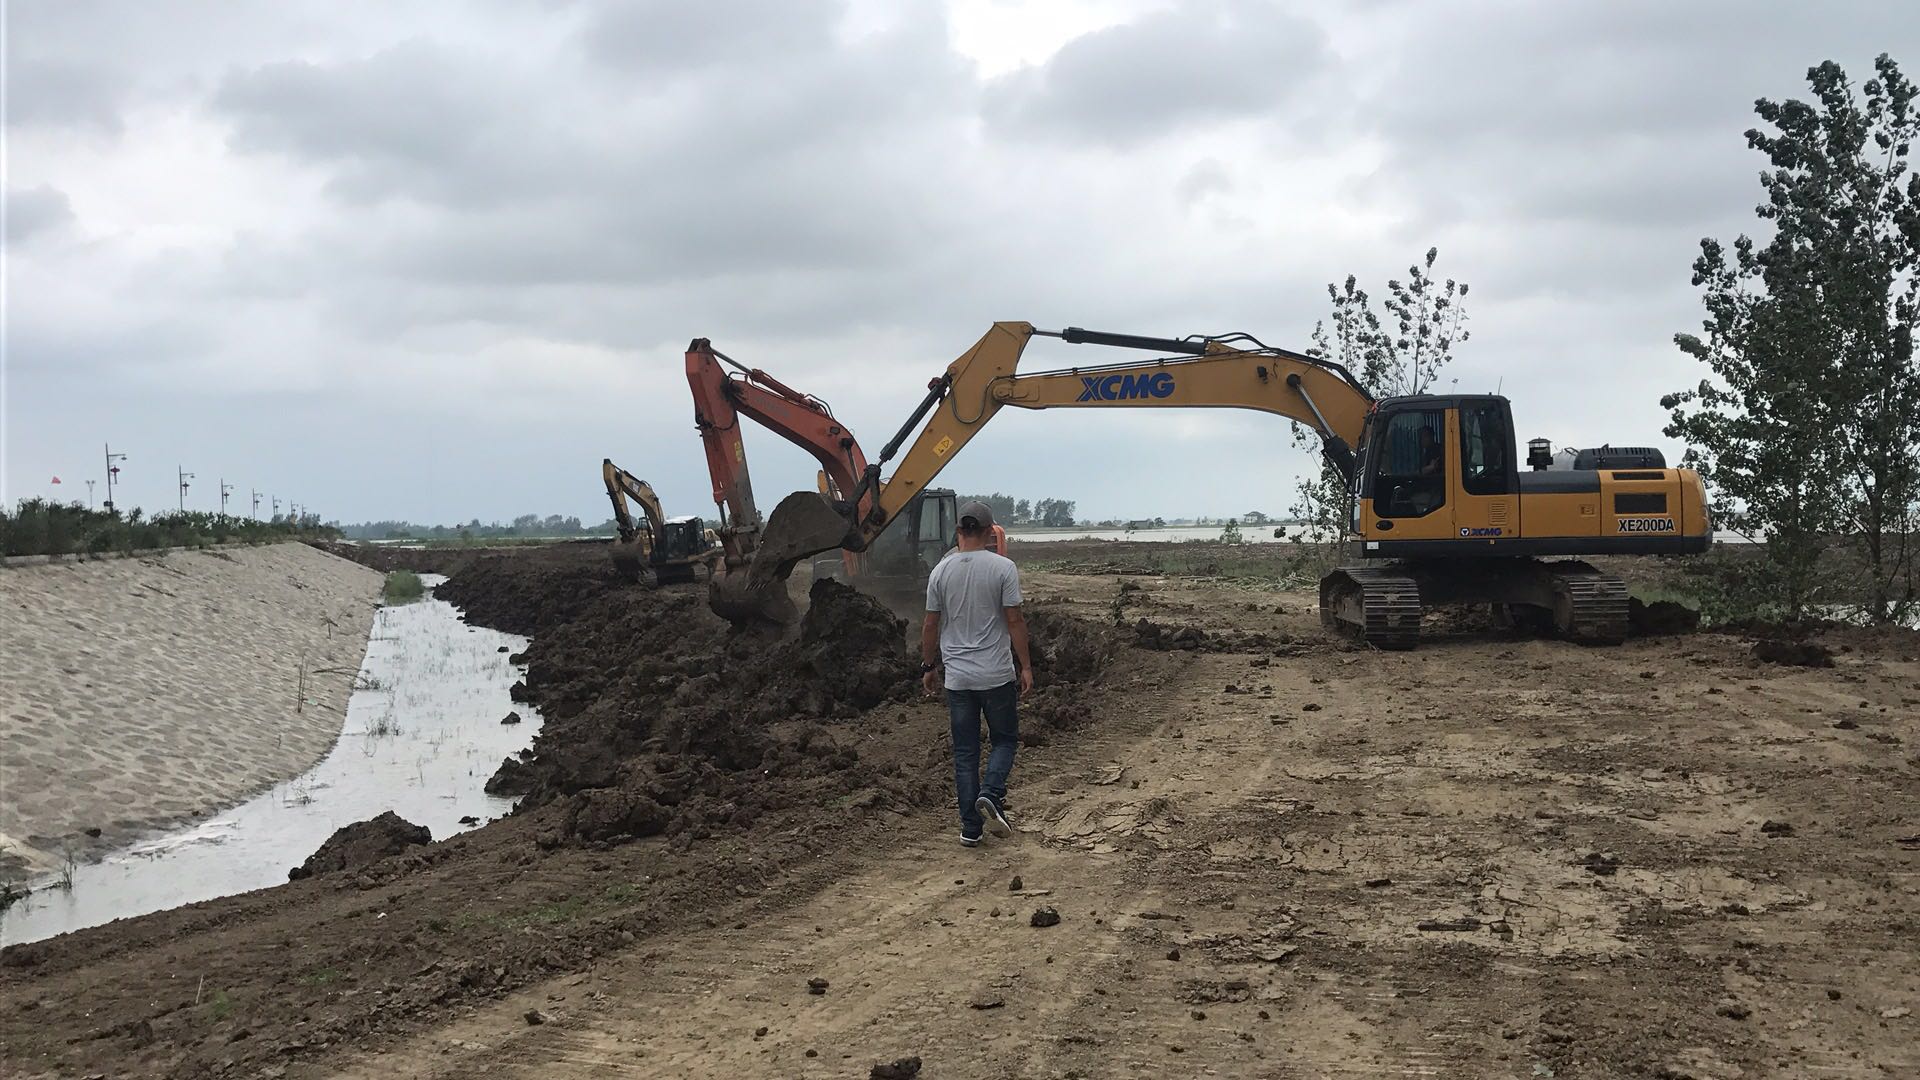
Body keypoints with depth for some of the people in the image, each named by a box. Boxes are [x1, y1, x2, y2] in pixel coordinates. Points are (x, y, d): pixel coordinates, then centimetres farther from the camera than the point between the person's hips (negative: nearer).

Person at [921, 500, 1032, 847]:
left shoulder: (941, 571, 0)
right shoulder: (1002, 567, -8)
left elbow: (930, 625, 4)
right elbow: (1014, 620, -9)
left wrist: (928, 667, 16)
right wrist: (1026, 666, -2)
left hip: (957, 677, 3)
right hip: (997, 675, -3)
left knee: (965, 752, 9)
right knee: (1004, 739, 15)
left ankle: (971, 827, 9)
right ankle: (990, 794, -12)